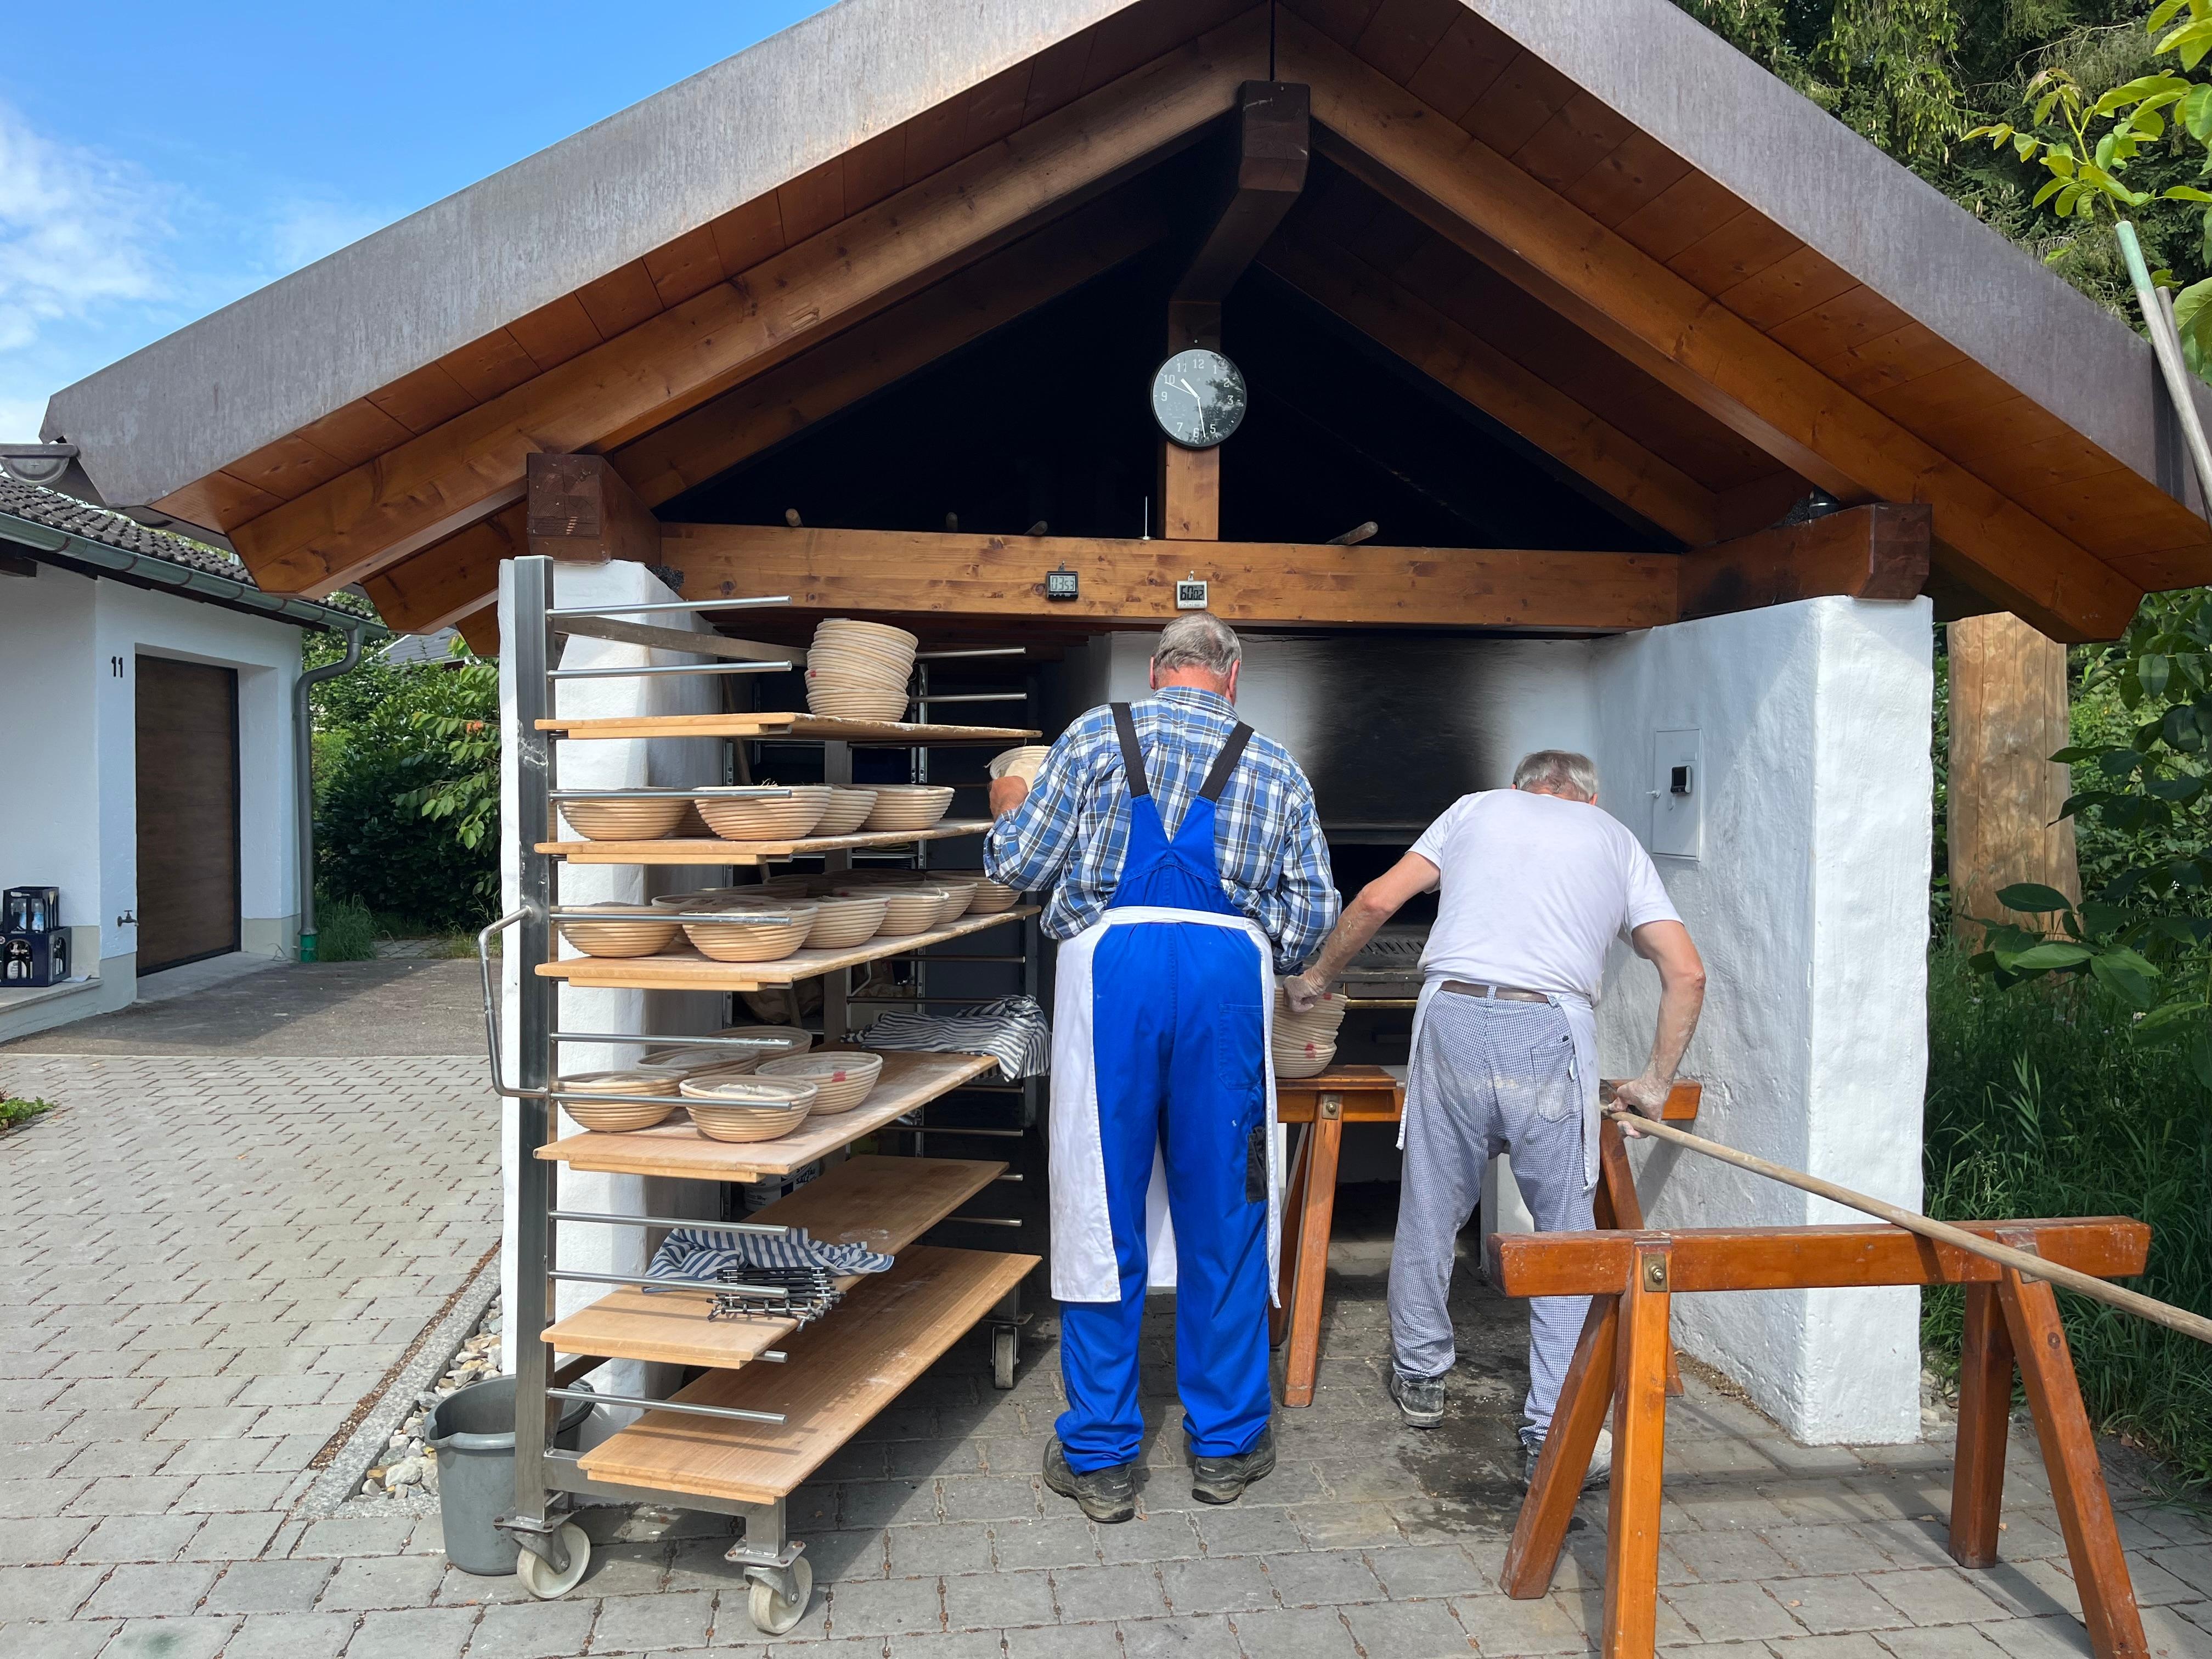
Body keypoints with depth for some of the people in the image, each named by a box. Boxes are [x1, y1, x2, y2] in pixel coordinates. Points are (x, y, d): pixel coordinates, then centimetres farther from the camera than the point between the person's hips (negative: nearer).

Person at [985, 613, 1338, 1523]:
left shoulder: (1097, 734, 9)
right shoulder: (1276, 766, 15)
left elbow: (1020, 866, 7)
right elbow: (1312, 910, 11)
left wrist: (1008, 811, 28)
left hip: (1112, 963, -1)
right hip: (1227, 971, 2)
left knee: (1102, 1212, 6)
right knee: (1223, 1213, 11)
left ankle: (1099, 1457, 15)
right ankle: (1224, 1445, 22)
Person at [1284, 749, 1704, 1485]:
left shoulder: (1477, 807, 22)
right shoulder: (1615, 838, 22)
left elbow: (1378, 900, 13)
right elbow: (1686, 972, 13)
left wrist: (1316, 975, 25)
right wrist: (1656, 1080, 21)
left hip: (1451, 1016, 1)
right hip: (1552, 1032, -1)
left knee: (1431, 1211, 14)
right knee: (1565, 1232, 8)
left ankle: (1420, 1376, 31)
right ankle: (1553, 1436, 8)